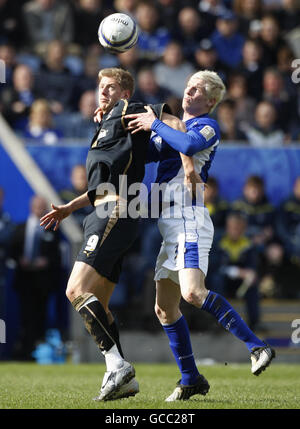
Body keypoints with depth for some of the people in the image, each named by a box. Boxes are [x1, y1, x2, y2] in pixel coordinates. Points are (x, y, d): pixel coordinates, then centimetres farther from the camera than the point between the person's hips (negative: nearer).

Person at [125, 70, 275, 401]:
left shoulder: (207, 126, -4)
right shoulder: (177, 127, 23)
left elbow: (190, 144, -27)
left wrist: (156, 124, -15)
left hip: (189, 220, -9)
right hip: (171, 227, 9)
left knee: (193, 293, -27)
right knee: (165, 308, 8)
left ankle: (257, 347, -25)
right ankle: (190, 379, 15)